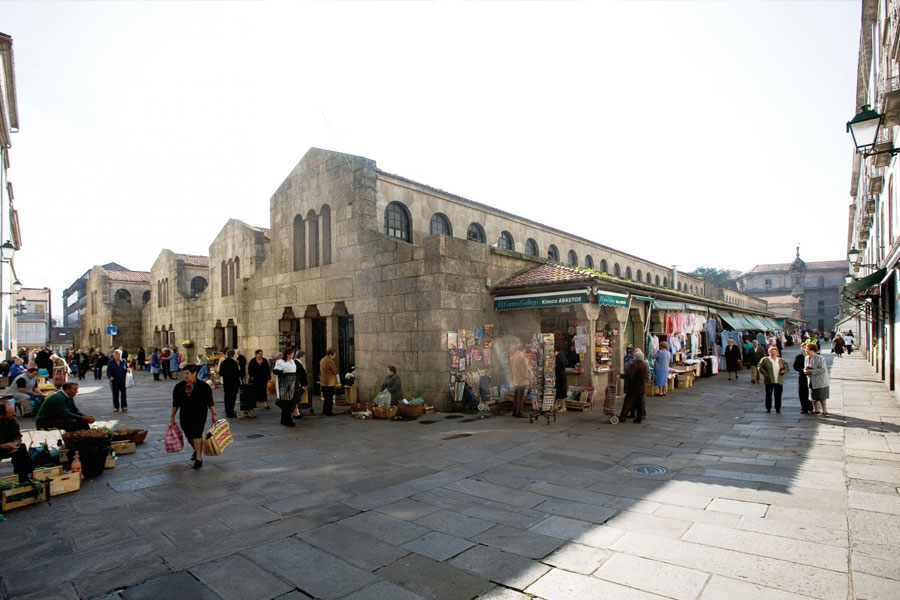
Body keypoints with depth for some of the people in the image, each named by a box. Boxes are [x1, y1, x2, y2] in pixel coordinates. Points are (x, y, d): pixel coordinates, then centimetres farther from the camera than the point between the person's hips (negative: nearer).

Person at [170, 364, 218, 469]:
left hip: (199, 415, -4)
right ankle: (196, 450, 40)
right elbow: (175, 403, 10)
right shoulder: (179, 386, 2)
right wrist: (172, 416, 11)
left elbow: (210, 402, -5)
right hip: (185, 416, 5)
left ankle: (199, 458, -8)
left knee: (196, 434, -13)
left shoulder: (203, 386, -9)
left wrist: (214, 414, -7)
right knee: (189, 435, 12)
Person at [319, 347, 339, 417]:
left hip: (324, 382, 8)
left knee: (325, 398, 17)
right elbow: (336, 371, -14)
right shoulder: (330, 361, -18)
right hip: (330, 382, -8)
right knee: (330, 398, 0)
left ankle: (325, 411, 23)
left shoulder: (322, 361, 10)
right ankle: (328, 411, 4)